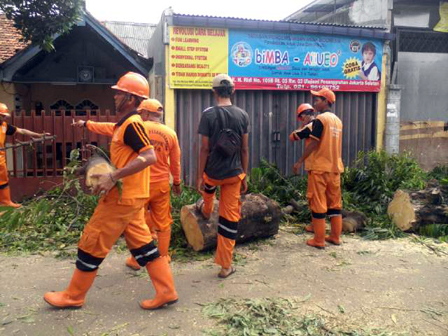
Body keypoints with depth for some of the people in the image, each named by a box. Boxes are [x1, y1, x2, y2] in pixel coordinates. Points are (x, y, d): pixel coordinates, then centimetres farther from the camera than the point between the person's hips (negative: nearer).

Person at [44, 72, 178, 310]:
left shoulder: (132, 123, -17)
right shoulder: (127, 122, 14)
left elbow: (150, 156, -28)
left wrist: (113, 177, -29)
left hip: (123, 197, -10)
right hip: (130, 196, 10)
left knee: (92, 243, 4)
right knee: (141, 243, 12)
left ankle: (73, 296, 21)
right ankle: (166, 292, 15)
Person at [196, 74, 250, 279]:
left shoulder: (208, 114, -10)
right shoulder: (242, 115, -3)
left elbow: (204, 149, -10)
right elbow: (244, 149, 1)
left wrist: (199, 176, -3)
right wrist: (244, 176, 9)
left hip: (213, 173, -1)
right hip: (234, 174, 1)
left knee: (208, 184, 37)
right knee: (230, 217, 7)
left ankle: (206, 211, 66)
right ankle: (226, 266, 13)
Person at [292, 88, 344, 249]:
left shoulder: (320, 119, -12)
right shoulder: (338, 120, 12)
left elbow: (313, 144, -16)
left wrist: (300, 161, -11)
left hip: (319, 168, -7)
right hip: (335, 167, 7)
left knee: (318, 204, -1)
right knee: (335, 203, 12)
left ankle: (319, 240, 4)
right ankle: (335, 237, 20)